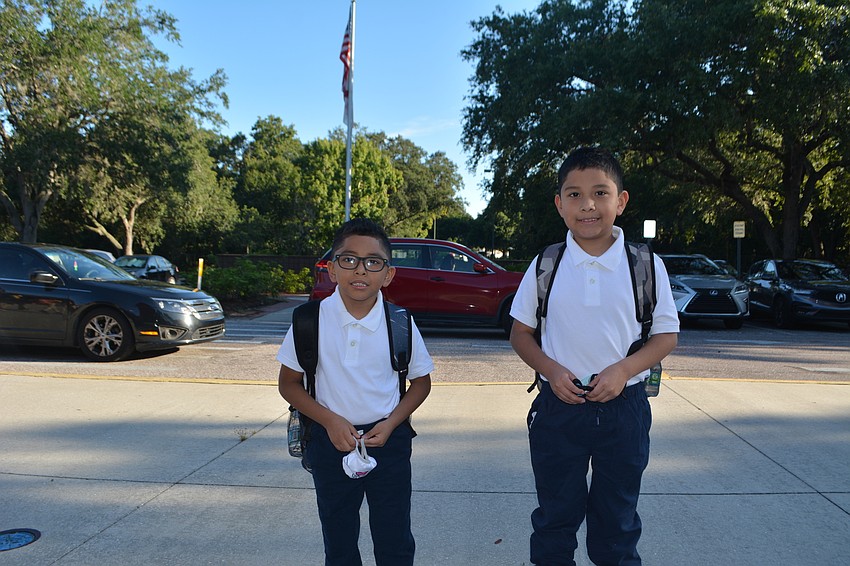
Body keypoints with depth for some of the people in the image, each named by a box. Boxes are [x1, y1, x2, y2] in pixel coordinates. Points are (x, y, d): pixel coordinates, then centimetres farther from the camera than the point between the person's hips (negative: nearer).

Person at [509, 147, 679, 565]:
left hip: (623, 407, 0)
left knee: (617, 524, 18)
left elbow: (666, 335, 1)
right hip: (558, 405, 0)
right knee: (554, 520, 15)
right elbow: (520, 333, 4)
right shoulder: (545, 267, -4)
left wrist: (624, 369, -16)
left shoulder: (646, 266, -5)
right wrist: (551, 370, -14)